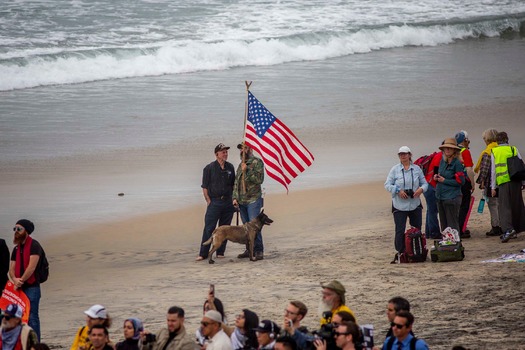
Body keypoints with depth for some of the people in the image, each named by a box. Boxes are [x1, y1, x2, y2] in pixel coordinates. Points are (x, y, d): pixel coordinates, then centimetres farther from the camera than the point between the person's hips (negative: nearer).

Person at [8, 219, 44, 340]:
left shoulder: (34, 245, -7)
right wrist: (15, 279, -10)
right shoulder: (16, 249, 16)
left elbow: (32, 267, -15)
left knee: (32, 317, -8)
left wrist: (21, 280, -12)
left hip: (31, 286, -7)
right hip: (20, 288, 8)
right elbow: (12, 268, 11)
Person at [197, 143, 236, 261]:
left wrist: (234, 199, 9)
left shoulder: (230, 167, 9)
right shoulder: (209, 168, -3)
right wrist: (209, 201, -7)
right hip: (214, 202, -4)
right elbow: (205, 187, -2)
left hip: (228, 202, 4)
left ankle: (220, 252, 14)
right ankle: (203, 254, -4)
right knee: (209, 228, -6)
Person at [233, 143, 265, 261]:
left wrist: (246, 171, -20)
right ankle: (249, 250, 15)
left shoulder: (257, 162, -5)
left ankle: (258, 251, -10)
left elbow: (259, 179, -16)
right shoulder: (241, 165, 16)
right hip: (242, 201, 7)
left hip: (253, 200, -7)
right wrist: (235, 197, 10)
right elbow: (236, 182, 19)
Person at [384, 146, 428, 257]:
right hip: (399, 205, -3)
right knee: (400, 231, -5)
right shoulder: (395, 169, 0)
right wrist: (398, 191, -17)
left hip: (415, 204, 3)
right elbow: (387, 185, -2)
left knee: (417, 229, 7)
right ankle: (400, 252, 2)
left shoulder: (417, 169, 6)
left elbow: (424, 183, 11)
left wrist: (421, 189, -12)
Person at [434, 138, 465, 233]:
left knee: (452, 225, -4)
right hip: (440, 197, 8)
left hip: (452, 198, -8)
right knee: (443, 224, 13)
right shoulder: (442, 161, 11)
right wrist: (436, 177, 3)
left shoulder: (457, 163, -11)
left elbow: (461, 181, -14)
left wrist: (444, 180, -13)